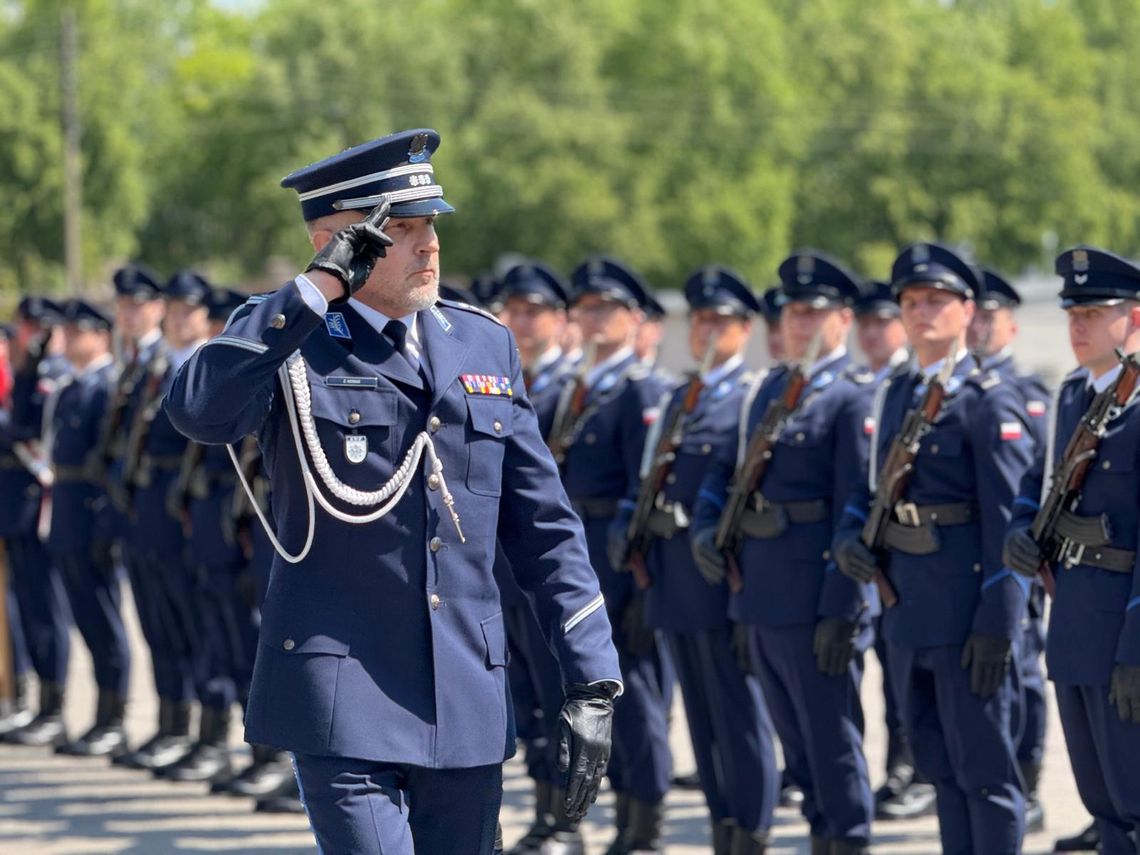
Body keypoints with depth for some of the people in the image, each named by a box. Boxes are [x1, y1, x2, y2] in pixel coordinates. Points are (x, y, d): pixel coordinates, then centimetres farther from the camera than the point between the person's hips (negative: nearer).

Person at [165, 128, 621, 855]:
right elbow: (199, 412, -26)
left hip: (468, 704, 5)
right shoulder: (287, 341, -3)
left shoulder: (485, 345, 12)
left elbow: (545, 527, 13)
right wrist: (316, 290, -21)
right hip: (345, 701, -5)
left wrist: (592, 683, 6)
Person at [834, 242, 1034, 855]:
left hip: (964, 610, -8)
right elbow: (870, 484, 22)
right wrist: (848, 537, 0)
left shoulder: (989, 402, -10)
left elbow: (1008, 520, -14)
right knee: (938, 764, 14)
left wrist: (996, 622, -18)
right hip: (906, 609, 8)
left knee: (983, 769, -3)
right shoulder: (893, 394, 13)